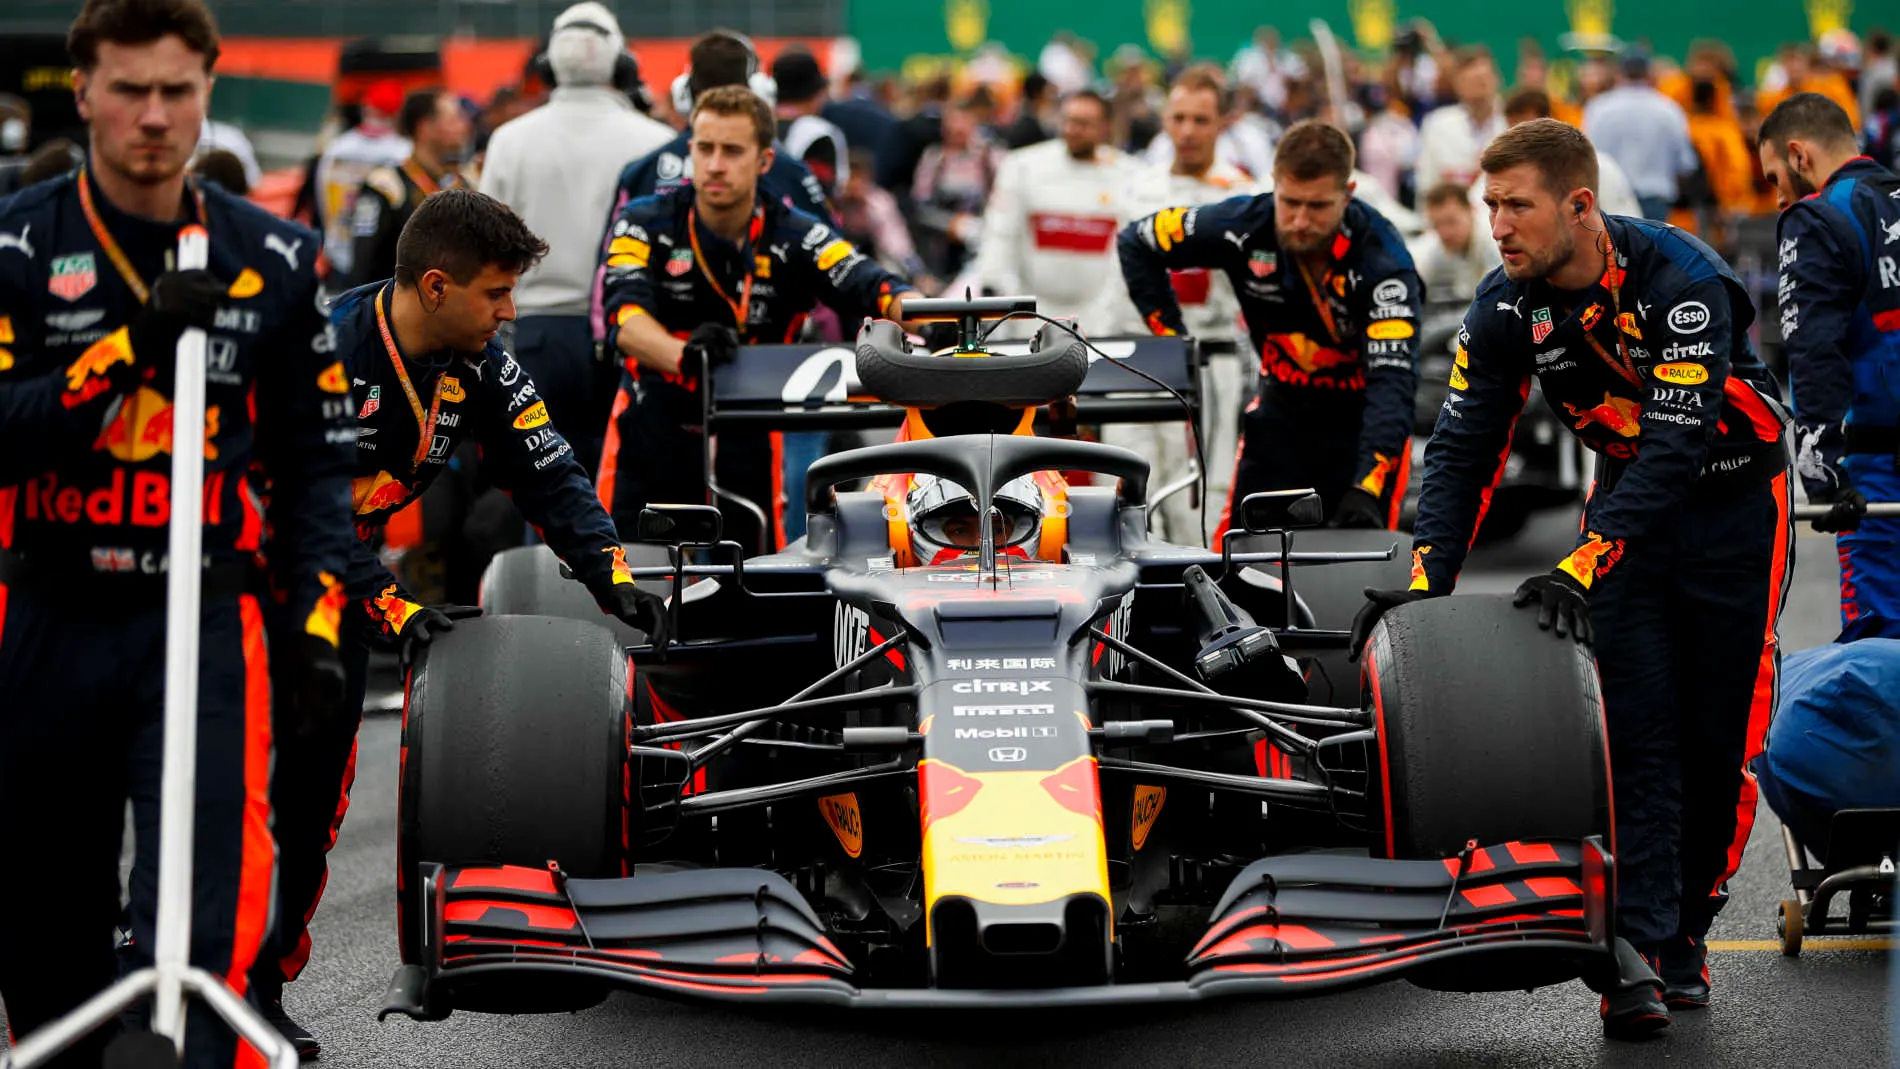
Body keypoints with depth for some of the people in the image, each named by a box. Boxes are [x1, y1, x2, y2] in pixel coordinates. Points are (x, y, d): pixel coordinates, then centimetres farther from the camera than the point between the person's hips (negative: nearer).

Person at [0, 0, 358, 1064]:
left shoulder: (274, 259, 7)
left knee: (202, 922, -14)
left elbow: (315, 454, 12)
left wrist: (317, 619, 2)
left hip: (205, 626, 0)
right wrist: (128, 349, -22)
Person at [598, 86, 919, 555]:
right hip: (652, 432, -1)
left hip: (748, 443, 1)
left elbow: (871, 286, -18)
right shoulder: (645, 224, -5)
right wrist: (682, 354, -43)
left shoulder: (796, 237, -3)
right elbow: (624, 315, -21)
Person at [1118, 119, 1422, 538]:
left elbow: (1392, 380, -37)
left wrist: (1366, 489, -50)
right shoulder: (1245, 227, -19)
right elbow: (1137, 242, -1)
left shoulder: (1382, 261, -28)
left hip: (1364, 424, -3)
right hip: (1283, 407, 3)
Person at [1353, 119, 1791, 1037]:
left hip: (1733, 494, -4)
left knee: (1719, 735, -1)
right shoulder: (1506, 308, -12)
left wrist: (1584, 565, -41)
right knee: (1635, 730, -8)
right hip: (1628, 493, 4)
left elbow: (1676, 444, -34)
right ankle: (1641, 951, -12)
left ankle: (1686, 932, 16)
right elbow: (1463, 446, -8)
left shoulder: (1681, 281, -29)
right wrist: (1425, 578, -22)